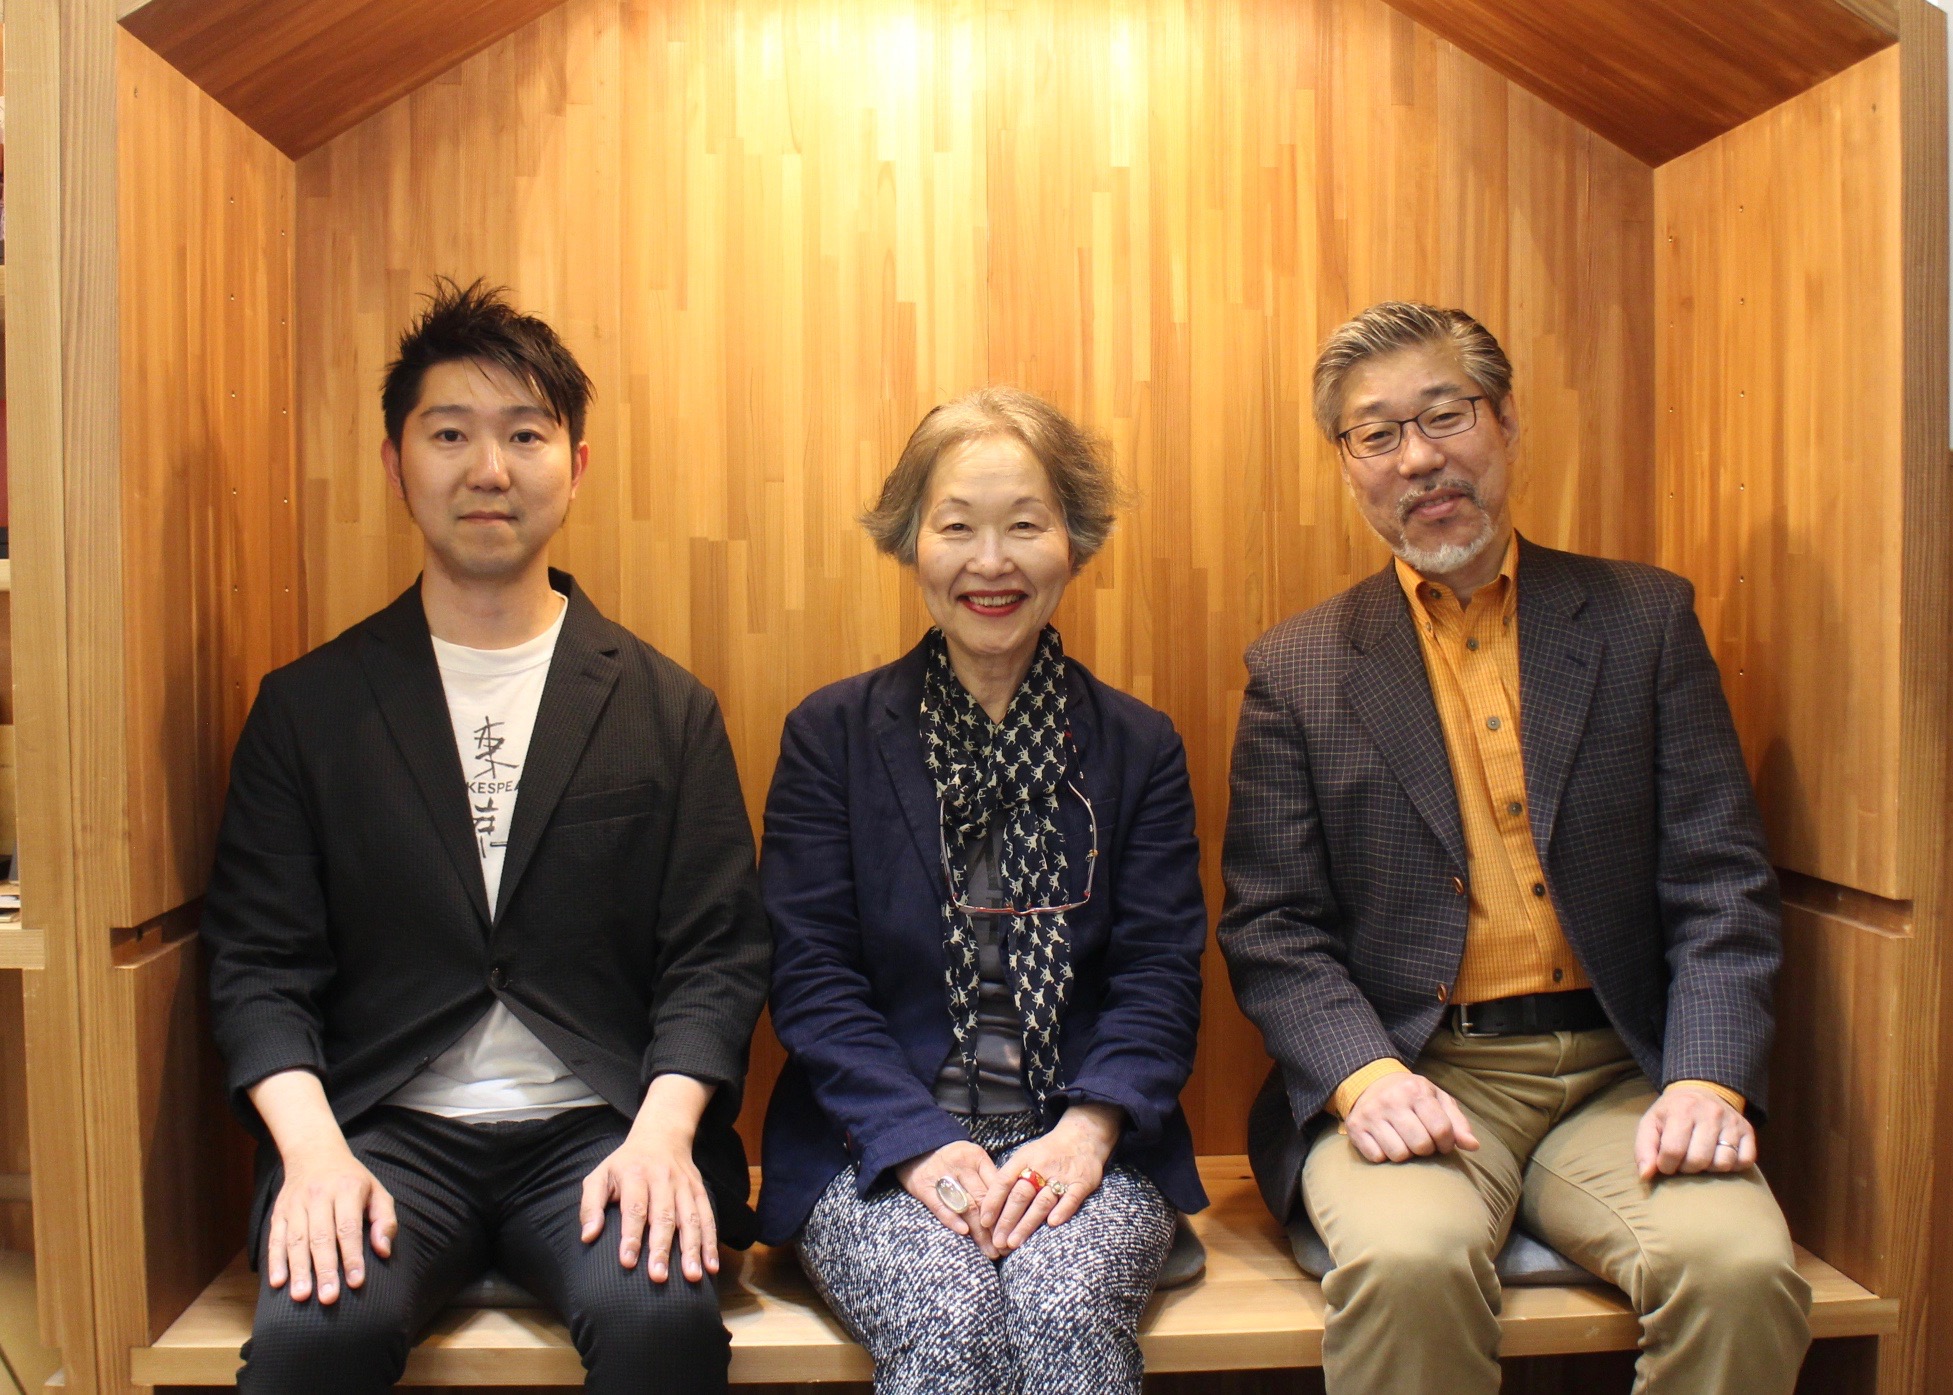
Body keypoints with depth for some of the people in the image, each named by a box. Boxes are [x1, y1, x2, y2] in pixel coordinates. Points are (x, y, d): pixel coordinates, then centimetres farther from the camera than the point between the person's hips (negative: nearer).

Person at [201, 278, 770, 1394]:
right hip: (386, 1132, 1)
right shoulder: (309, 706, 9)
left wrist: (661, 1133, -14)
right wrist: (312, 1147, -13)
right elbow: (259, 964, 4)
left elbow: (719, 954, 2)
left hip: (600, 1129, 0)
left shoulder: (669, 709, 7)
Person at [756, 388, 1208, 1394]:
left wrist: (1088, 1133, -15)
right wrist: (921, 1143, -15)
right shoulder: (830, 734, 5)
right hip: (881, 1145, 0)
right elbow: (810, 975, -1)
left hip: (1080, 1148, 1)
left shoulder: (1139, 747, 9)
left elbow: (1159, 974, 2)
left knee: (1067, 1311, -28)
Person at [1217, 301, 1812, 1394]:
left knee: (1742, 1267, -26)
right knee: (1407, 1264, -32)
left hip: (1620, 1075, 2)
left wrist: (1707, 1080, -11)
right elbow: (1270, 927, 2)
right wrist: (1365, 1076, -15)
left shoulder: (1646, 620, 10)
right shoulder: (1297, 669, 7)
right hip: (1410, 1075, -1)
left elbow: (1723, 885, 5)